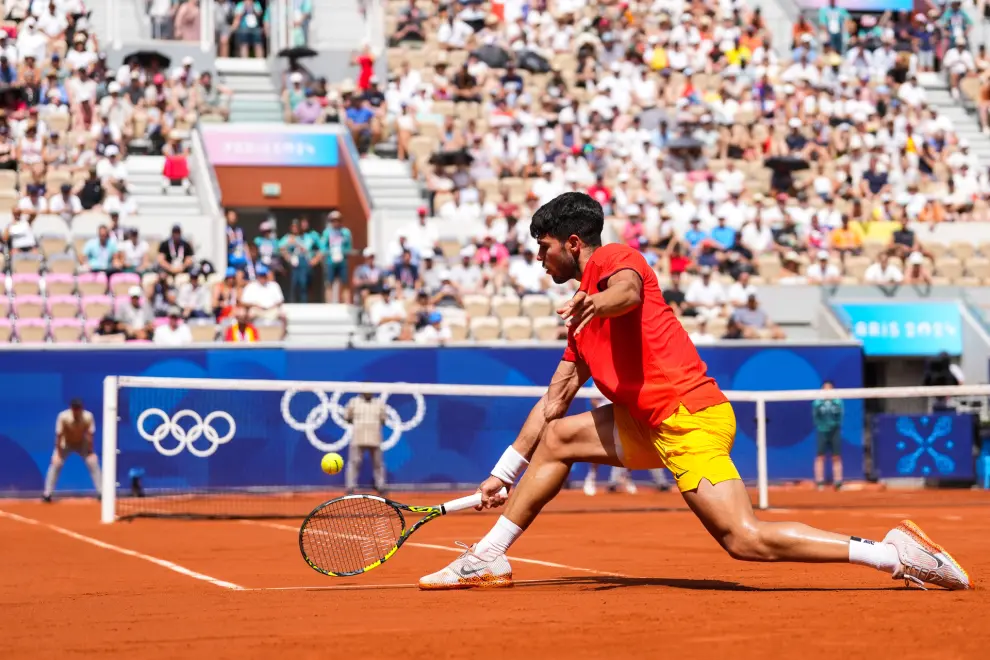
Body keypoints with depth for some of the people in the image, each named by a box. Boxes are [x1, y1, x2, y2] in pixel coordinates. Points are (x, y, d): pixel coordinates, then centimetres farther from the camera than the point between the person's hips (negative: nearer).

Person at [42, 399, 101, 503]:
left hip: (82, 444, 1)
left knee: (93, 463, -12)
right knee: (55, 463, -17)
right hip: (66, 444, -1)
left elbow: (90, 435, -22)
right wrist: (59, 452, -24)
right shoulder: (63, 417, -33)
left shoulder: (88, 417, -30)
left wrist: (90, 451, -22)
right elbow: (59, 435, -26)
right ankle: (47, 494, -9)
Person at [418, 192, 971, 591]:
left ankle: (895, 552, -16)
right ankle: (489, 559, 17)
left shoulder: (616, 259, -3)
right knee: (556, 438, 12)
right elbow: (553, 402, 27)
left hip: (689, 418, -9)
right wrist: (505, 473, 27)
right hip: (653, 424, 9)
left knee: (746, 540, -18)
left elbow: (628, 292, -29)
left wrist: (597, 302, -51)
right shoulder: (583, 317, 24)